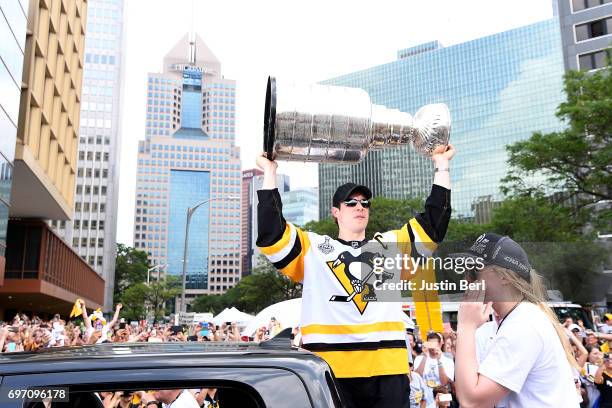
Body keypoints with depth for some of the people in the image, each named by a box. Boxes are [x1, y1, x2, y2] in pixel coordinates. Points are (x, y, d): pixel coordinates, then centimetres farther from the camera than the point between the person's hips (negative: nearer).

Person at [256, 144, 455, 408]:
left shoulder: (390, 245, 20)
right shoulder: (312, 248, 12)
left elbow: (434, 222, 19)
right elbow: (270, 234, 1)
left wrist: (441, 166, 19)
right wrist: (270, 173, 3)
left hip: (388, 368, 3)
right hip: (331, 370, -2)